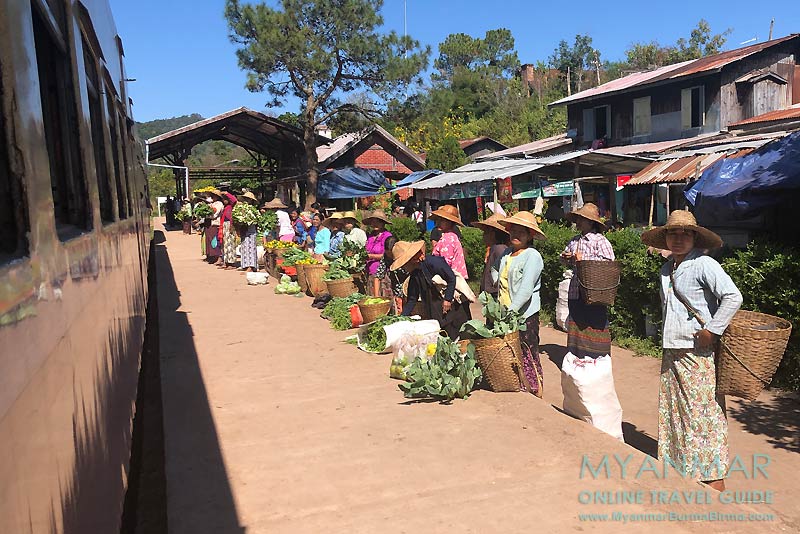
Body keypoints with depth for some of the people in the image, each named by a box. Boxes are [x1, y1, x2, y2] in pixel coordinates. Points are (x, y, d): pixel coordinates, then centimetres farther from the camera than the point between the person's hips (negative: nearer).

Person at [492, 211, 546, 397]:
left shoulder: (532, 256, -10)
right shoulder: (506, 253, 12)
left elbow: (526, 290, -18)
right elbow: (498, 278, 23)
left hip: (525, 315, -7)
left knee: (527, 355, -1)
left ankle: (535, 392, 12)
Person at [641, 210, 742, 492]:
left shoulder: (704, 265, -10)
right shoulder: (667, 269, 13)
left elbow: (733, 297, -20)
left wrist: (711, 330, -18)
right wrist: (667, 337, 15)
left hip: (698, 353, -8)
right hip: (671, 352, 8)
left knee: (703, 413, -3)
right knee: (673, 412, 12)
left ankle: (714, 481, 5)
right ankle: (679, 468, 25)